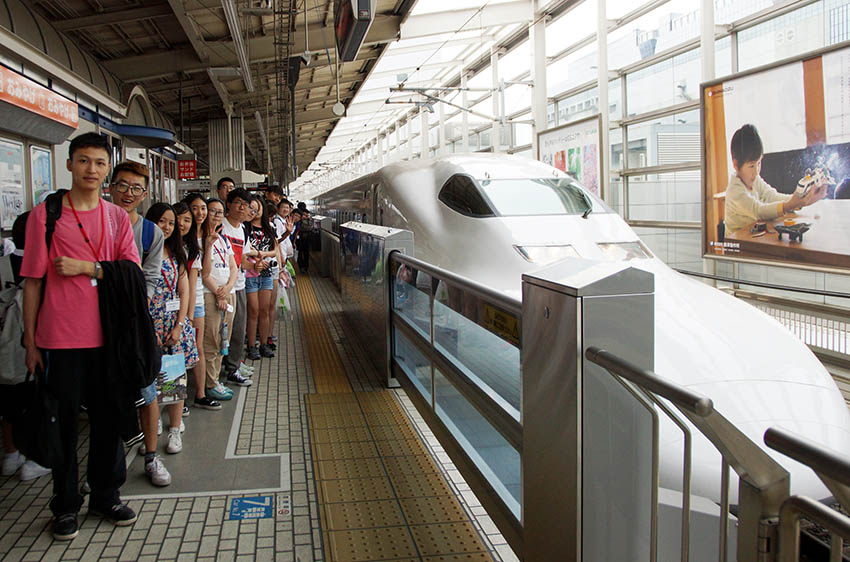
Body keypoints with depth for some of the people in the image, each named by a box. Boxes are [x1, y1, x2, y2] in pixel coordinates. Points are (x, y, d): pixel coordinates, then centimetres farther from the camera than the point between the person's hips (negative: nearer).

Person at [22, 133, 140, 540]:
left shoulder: (117, 217, 7)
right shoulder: (45, 214, -2)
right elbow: (32, 281, -2)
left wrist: (87, 267, -14)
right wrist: (30, 341, -3)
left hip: (107, 334, 3)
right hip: (60, 337, -3)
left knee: (108, 416, 12)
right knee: (64, 420, 8)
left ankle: (106, 494, 29)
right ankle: (66, 504, 24)